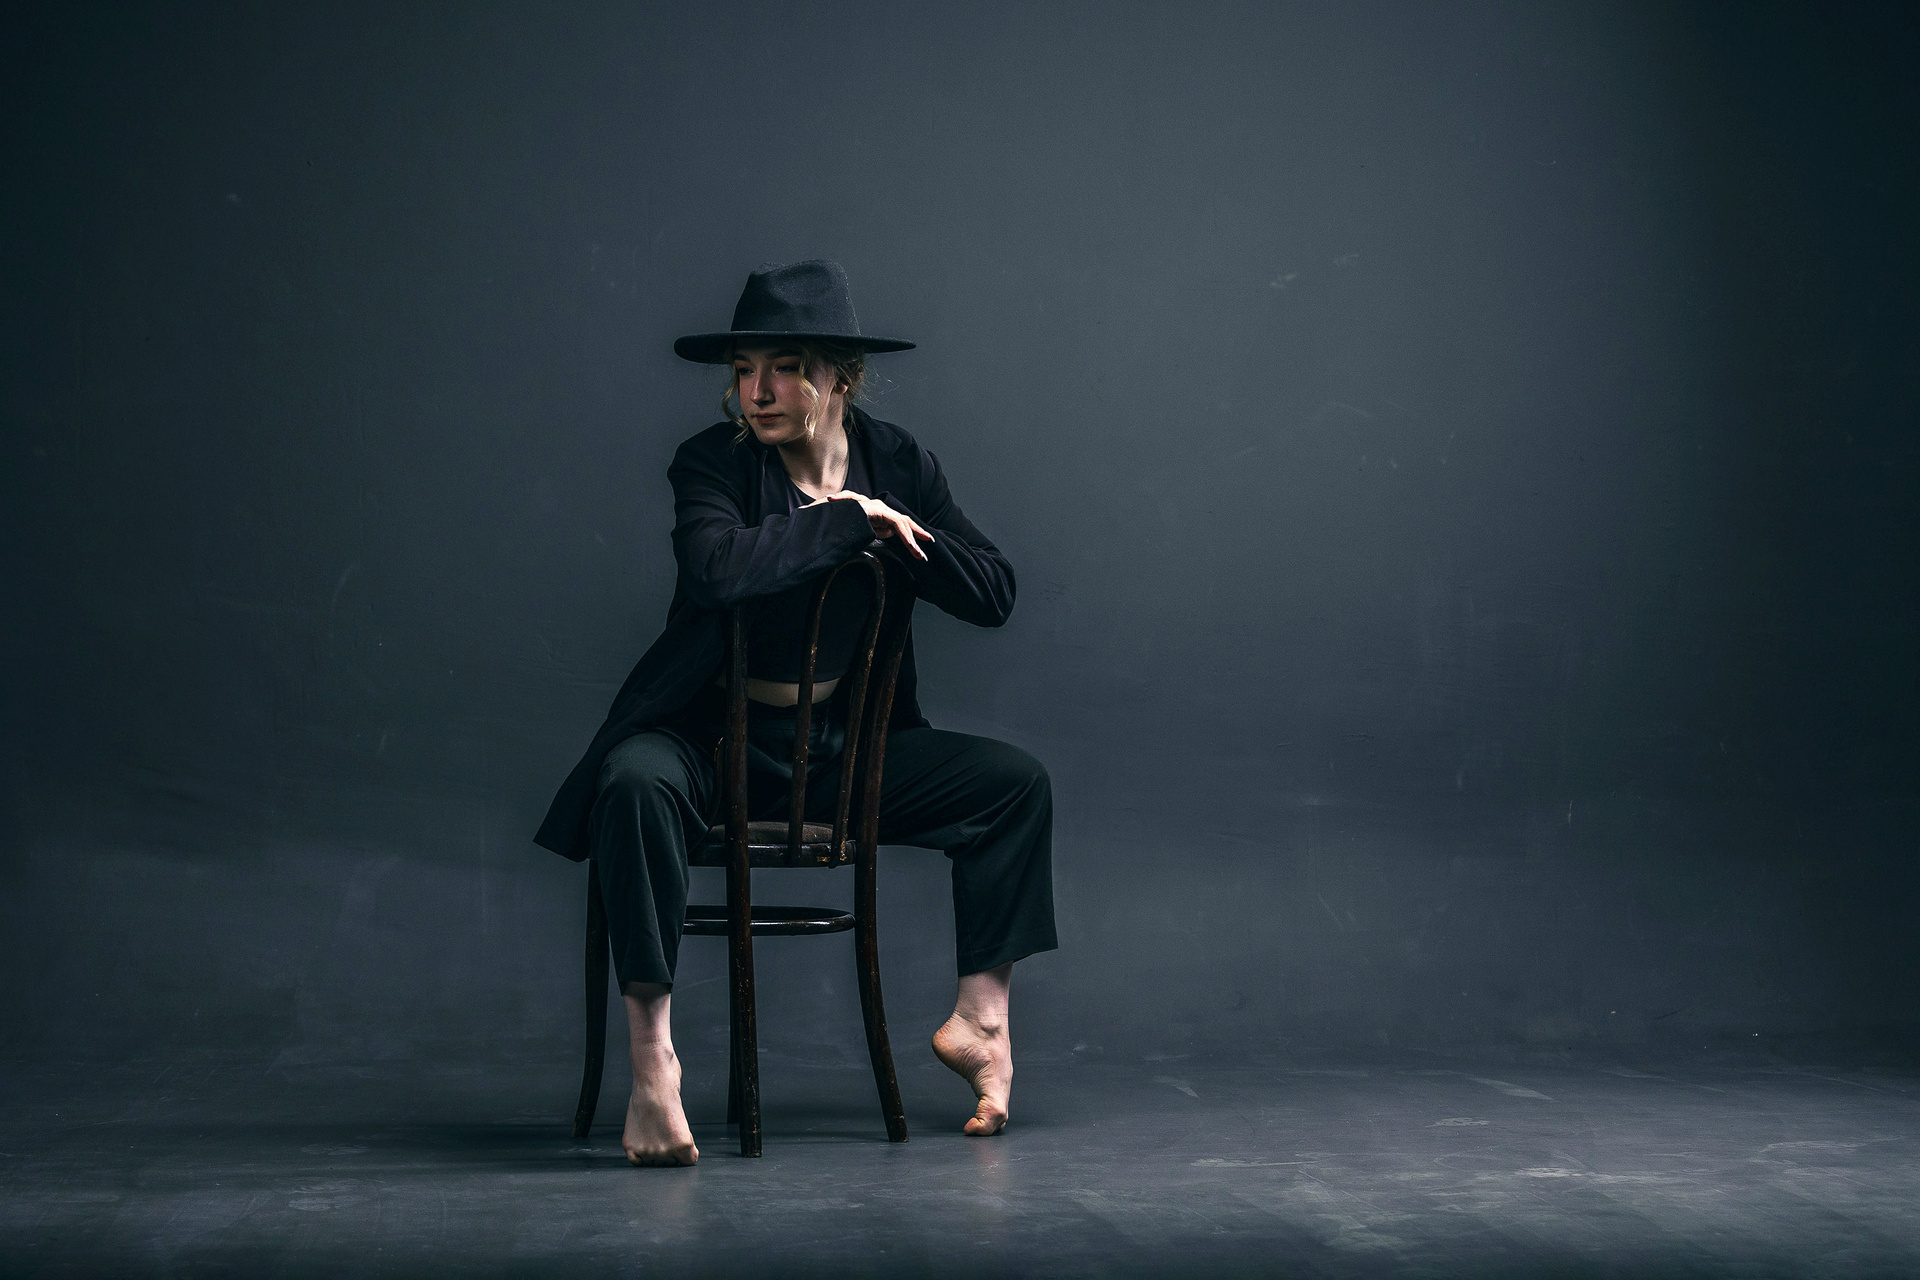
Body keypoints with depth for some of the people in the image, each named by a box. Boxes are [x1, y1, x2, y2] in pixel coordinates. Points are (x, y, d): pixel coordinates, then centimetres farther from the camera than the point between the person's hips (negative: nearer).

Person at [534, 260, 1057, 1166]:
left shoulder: (896, 464, 2)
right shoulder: (713, 461, -11)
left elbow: (994, 593, -2)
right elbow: (717, 566, -34)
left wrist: (893, 527, -15)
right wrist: (849, 518, -24)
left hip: (848, 747, 5)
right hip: (715, 741, -4)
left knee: (1018, 783, -4)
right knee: (635, 785, -36)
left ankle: (980, 1019, 3)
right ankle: (652, 1062, -35)